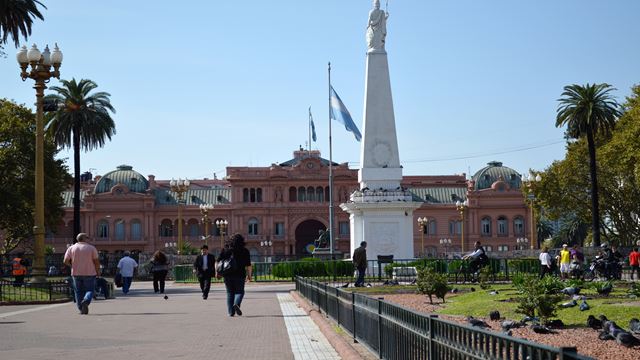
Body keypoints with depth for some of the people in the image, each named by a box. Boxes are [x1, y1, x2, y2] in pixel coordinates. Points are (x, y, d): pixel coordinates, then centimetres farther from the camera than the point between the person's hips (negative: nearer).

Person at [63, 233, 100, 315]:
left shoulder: (71, 248, 3)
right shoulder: (91, 248, -2)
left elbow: (66, 261, -2)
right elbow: (96, 261, -5)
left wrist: (73, 266, 16)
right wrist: (98, 271, 8)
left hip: (76, 273, 2)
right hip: (89, 273, -2)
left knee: (79, 292, 11)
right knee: (89, 290, 4)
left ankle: (81, 309, 7)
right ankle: (85, 301, -24)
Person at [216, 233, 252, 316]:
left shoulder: (225, 249, 8)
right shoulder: (244, 251, 1)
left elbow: (218, 261, 2)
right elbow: (248, 265, -3)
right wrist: (249, 275, 5)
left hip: (227, 275, 2)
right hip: (239, 275, -2)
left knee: (230, 293, 11)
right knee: (239, 292, 9)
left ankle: (230, 311, 5)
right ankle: (236, 304, -19)